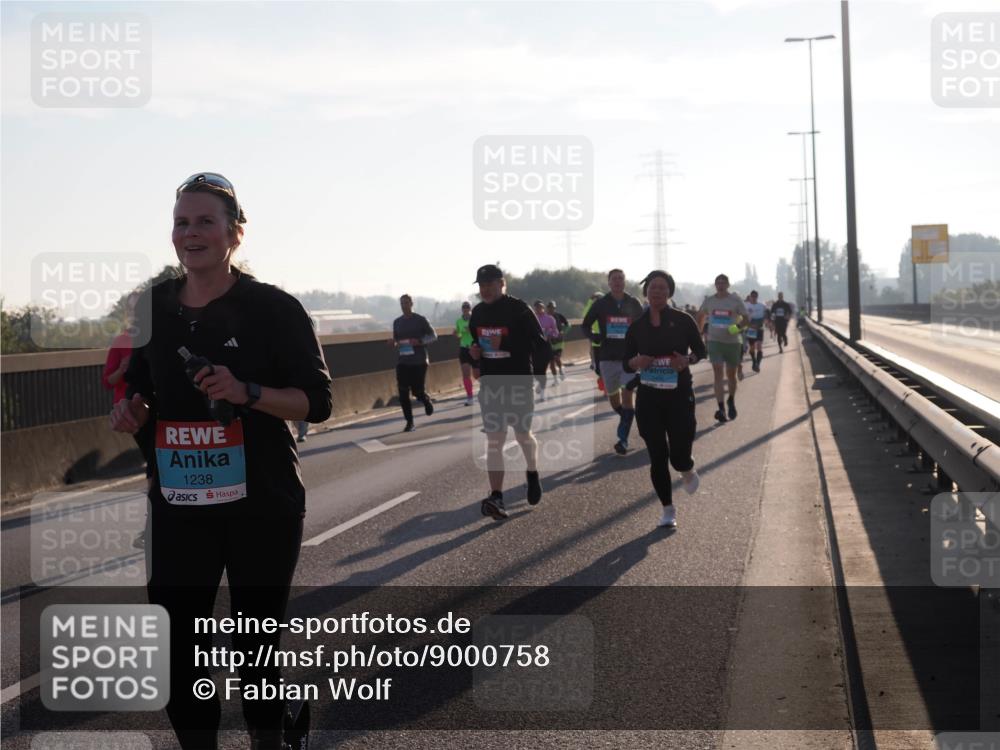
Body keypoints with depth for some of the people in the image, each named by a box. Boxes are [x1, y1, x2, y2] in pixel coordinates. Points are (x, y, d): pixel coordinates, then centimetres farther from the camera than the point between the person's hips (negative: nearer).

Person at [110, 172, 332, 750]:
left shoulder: (274, 308, -6)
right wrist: (135, 413, -3)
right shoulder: (153, 307, 6)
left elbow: (317, 400, -8)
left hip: (263, 506, -3)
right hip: (179, 507, 3)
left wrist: (246, 393, -23)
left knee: (259, 642, 10)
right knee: (178, 647, 2)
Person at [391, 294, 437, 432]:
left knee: (418, 392, -3)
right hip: (403, 362, 4)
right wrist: (394, 343, -5)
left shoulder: (420, 320, -4)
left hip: (419, 362, -3)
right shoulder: (397, 322, 9)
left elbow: (433, 336, -1)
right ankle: (409, 423, 5)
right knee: (403, 394, -5)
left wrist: (420, 341, -18)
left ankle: (427, 401, 34)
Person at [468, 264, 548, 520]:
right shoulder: (478, 312, 6)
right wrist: (474, 352, -2)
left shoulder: (519, 310, -11)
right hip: (490, 385, 4)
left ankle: (532, 475, 40)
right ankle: (496, 498, -8)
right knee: (493, 441, -3)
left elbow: (540, 344, -12)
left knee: (523, 435, 11)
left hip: (519, 383, -4)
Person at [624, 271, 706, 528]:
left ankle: (688, 471, 33)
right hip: (648, 398, 2)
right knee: (657, 457, 2)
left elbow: (700, 350, 7)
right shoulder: (637, 326, 3)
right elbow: (625, 363, 8)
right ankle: (668, 510, 17)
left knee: (679, 456, -5)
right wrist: (636, 362, -15)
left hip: (679, 395, -2)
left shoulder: (683, 320, -2)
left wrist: (688, 359, -15)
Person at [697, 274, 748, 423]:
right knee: (717, 373, -12)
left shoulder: (736, 300, -4)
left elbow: (745, 318, -2)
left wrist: (738, 326, -22)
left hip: (732, 342, 0)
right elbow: (700, 315, 19)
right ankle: (721, 409, -15)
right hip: (715, 342, 0)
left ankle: (731, 401, 37)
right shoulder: (709, 300, 3)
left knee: (731, 375, 11)